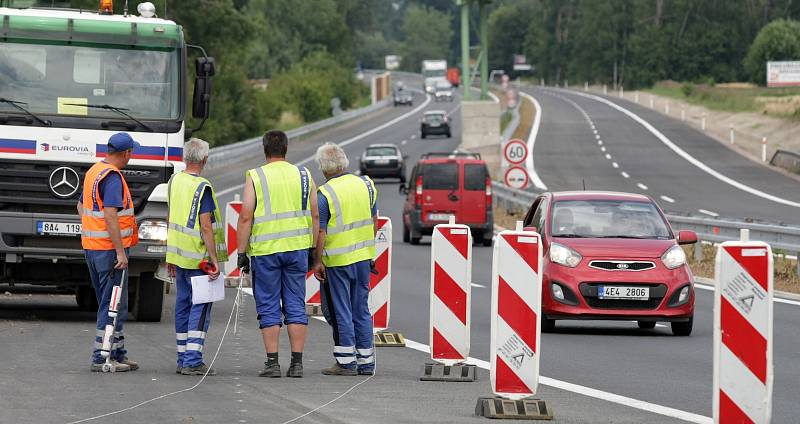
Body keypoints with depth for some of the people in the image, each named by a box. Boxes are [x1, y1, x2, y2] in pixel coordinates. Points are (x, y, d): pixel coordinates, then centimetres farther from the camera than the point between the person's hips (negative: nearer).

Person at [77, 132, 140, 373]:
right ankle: (101, 358, -5)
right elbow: (110, 215, -25)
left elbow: (81, 205, 25)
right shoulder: (113, 177, -17)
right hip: (109, 247, -10)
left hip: (90, 246, 10)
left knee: (108, 303, 15)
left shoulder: (93, 171, 13)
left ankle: (118, 354, 21)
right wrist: (120, 251, -24)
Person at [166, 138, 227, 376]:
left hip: (178, 255, 8)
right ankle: (192, 361, -11)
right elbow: (206, 227, -19)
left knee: (183, 305, 12)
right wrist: (214, 260, -16)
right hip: (198, 257, -8)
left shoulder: (175, 181, 9)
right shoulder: (202, 187, -15)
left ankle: (183, 359, 15)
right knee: (200, 307, -5)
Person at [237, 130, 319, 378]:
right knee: (296, 306, 7)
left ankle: (272, 363, 0)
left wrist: (241, 253, -2)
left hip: (265, 250, -3)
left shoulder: (255, 177, -3)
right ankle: (296, 363, 3)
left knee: (268, 309, 3)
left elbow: (246, 217, -7)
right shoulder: (304, 176, 7)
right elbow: (315, 216, 9)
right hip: (297, 247, 3)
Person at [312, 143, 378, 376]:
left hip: (337, 261, -6)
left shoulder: (324, 194, -15)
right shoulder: (365, 184, 3)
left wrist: (317, 261, -8)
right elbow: (374, 221, 11)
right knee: (361, 310, 13)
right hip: (363, 257, 6)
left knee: (341, 312, 2)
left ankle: (346, 361, 3)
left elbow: (320, 232, -15)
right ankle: (366, 361, 15)